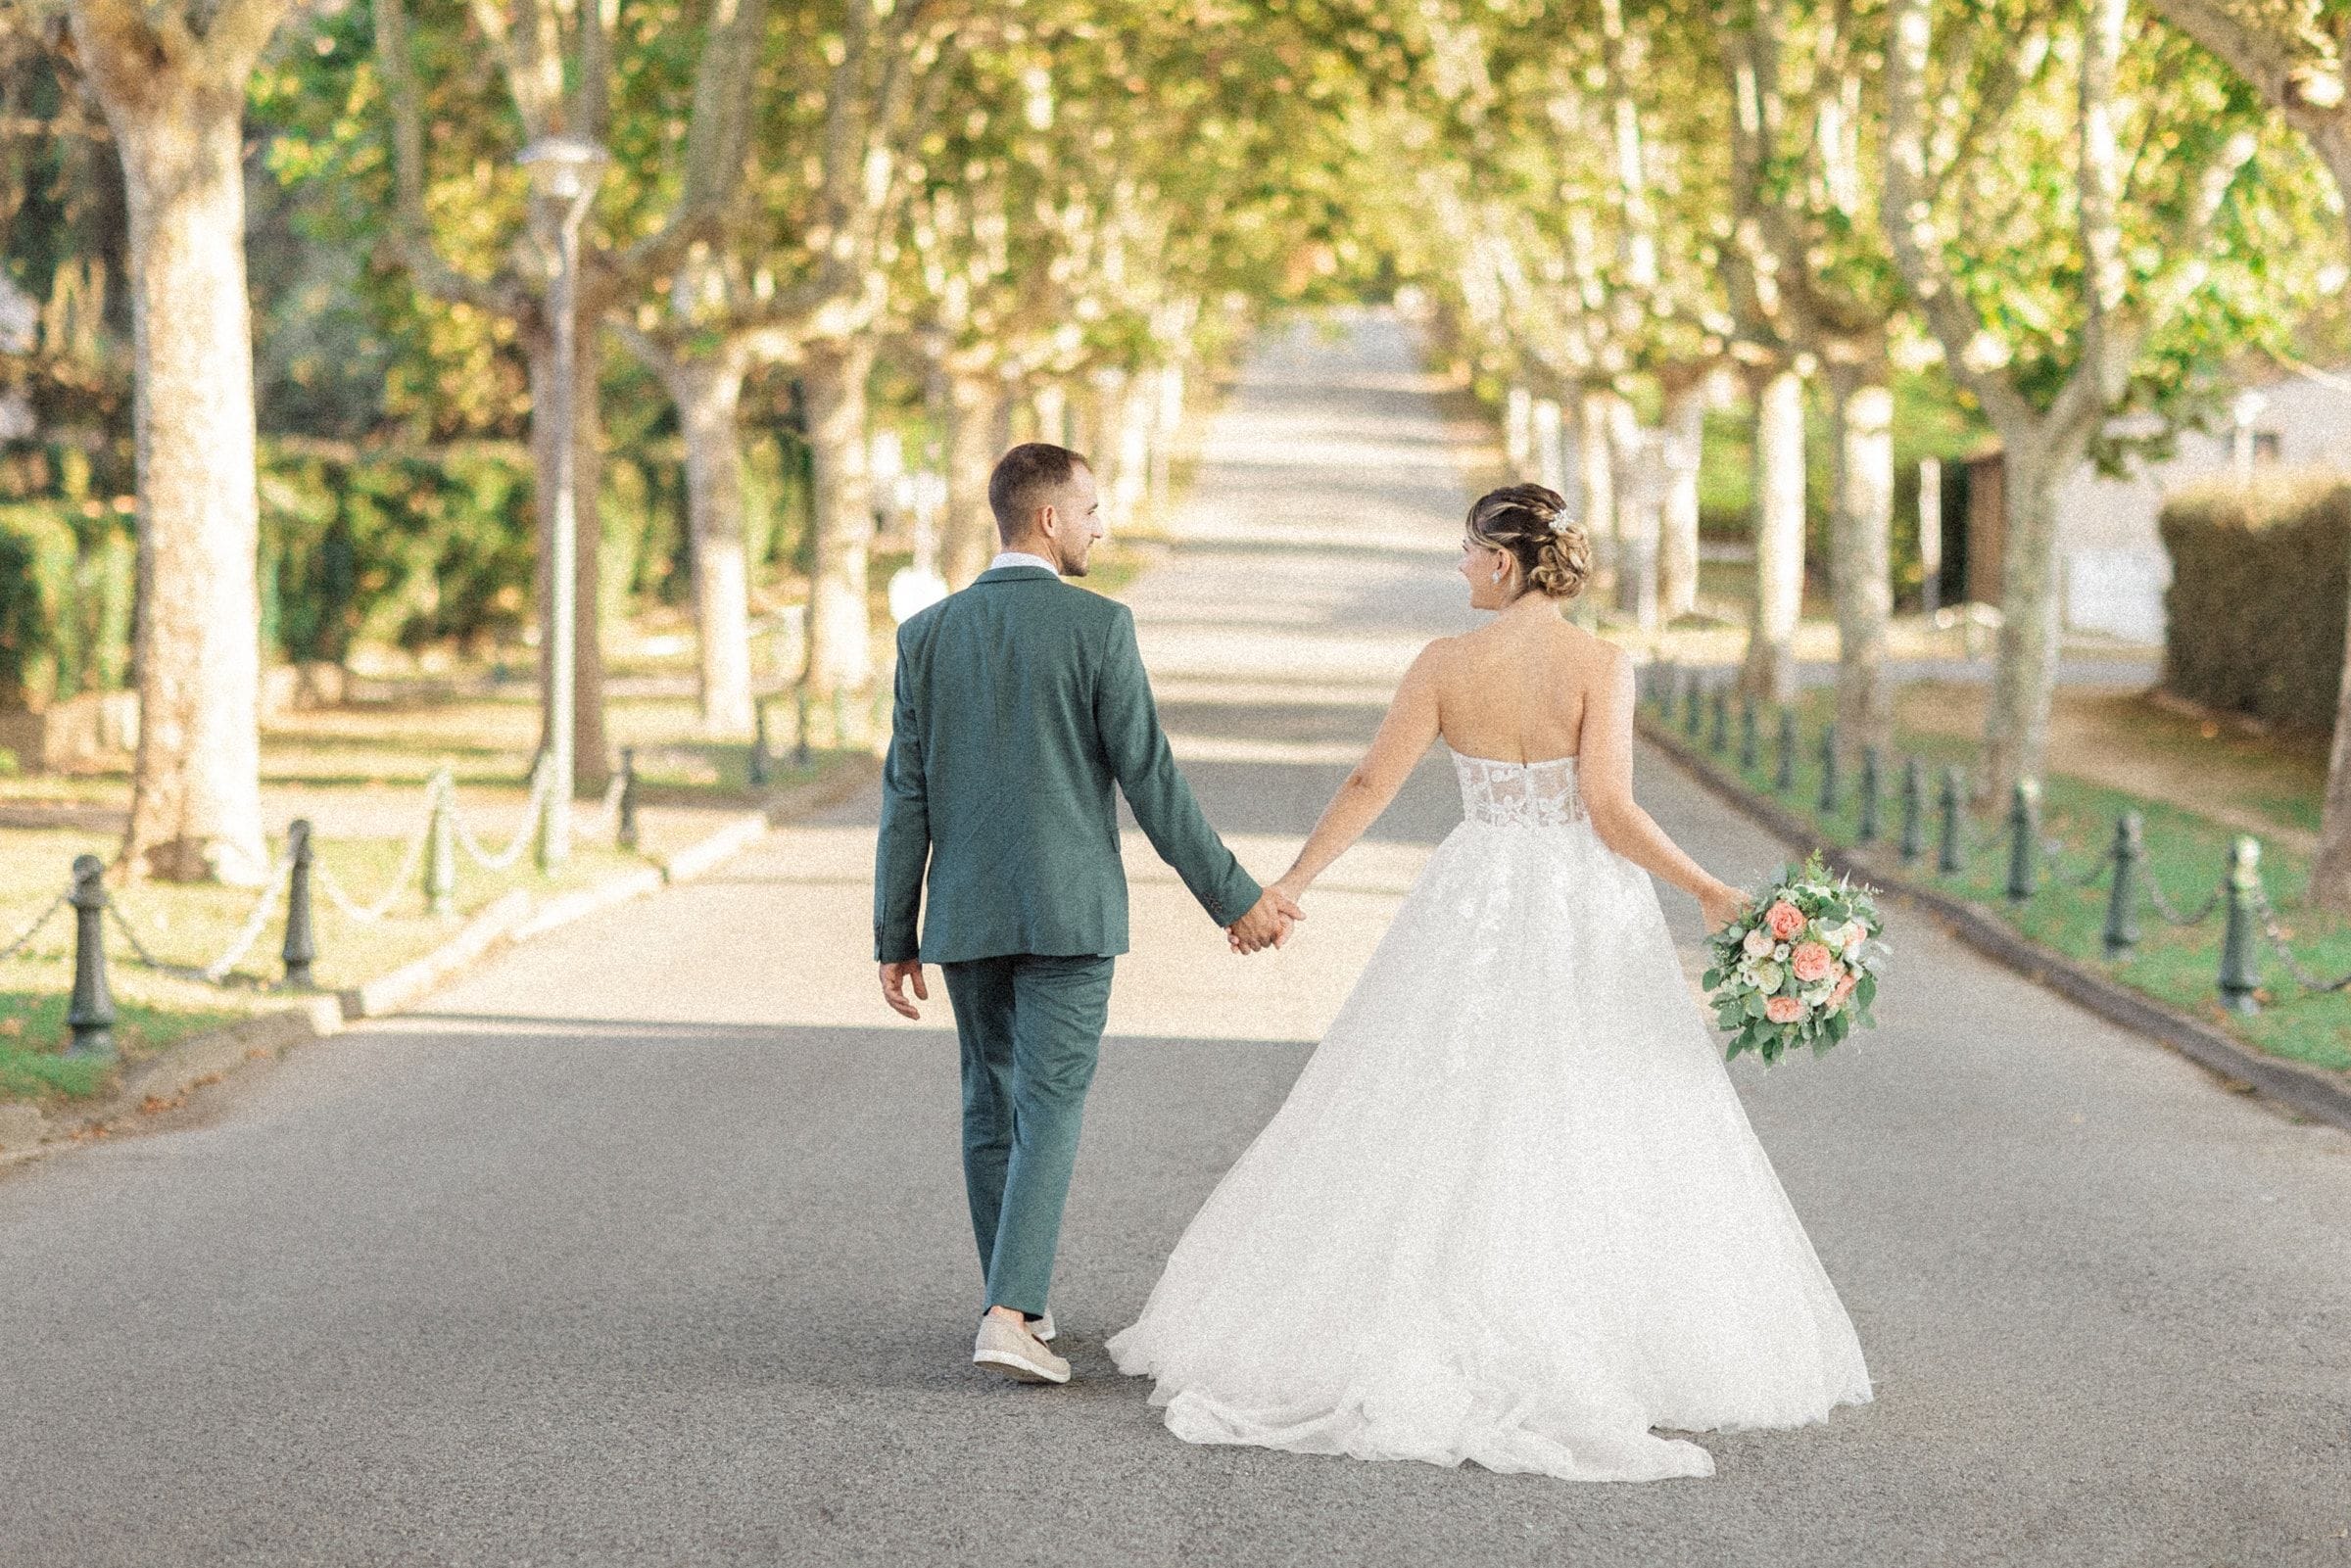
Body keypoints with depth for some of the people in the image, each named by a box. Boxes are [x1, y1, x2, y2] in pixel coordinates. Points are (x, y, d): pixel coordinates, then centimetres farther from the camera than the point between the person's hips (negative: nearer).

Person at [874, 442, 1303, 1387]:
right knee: (1049, 1113, -3)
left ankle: (1017, 1306, 22)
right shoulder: (1098, 626, -9)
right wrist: (1232, 898, -2)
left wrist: (895, 941, 8)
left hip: (966, 916, 4)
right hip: (1067, 913, -4)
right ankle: (1008, 1316, -16)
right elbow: (1149, 779, -10)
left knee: (993, 1107, 16)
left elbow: (906, 798, 3)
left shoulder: (928, 634, 3)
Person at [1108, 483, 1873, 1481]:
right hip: (1588, 914, -2)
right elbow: (1609, 807, -17)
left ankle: (1422, 1343, 10)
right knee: (1595, 1130, 4)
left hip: (1474, 912, 2)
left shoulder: (1445, 663, -4)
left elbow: (1371, 784, -2)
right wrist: (1708, 891, -11)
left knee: (1440, 1130, 9)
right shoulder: (1600, 665, -10)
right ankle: (1607, 1351, 3)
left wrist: (1290, 885, 8)